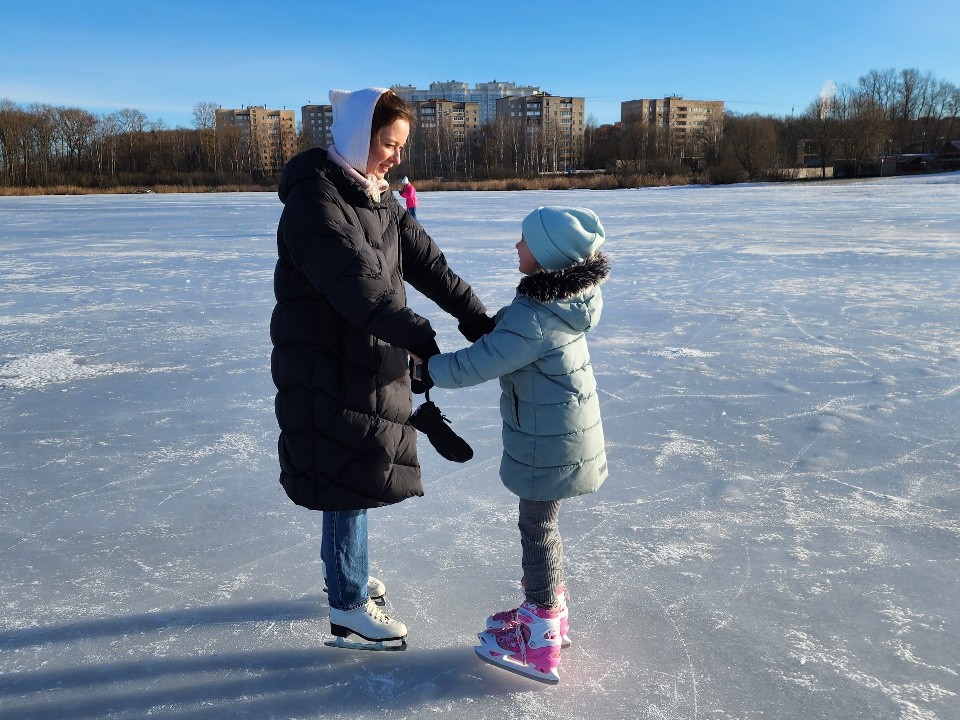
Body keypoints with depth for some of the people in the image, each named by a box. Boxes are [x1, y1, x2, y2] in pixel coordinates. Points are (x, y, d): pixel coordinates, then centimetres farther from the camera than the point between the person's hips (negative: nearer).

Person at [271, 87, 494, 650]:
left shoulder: (378, 199, 10)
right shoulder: (315, 199, -19)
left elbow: (425, 261, 2)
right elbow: (354, 281, -32)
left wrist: (478, 318, -8)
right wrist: (417, 335, -41)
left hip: (371, 361, 9)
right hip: (326, 367, -9)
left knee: (361, 472, 18)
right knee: (352, 478, -1)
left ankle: (345, 571, 38)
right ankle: (349, 606, 14)